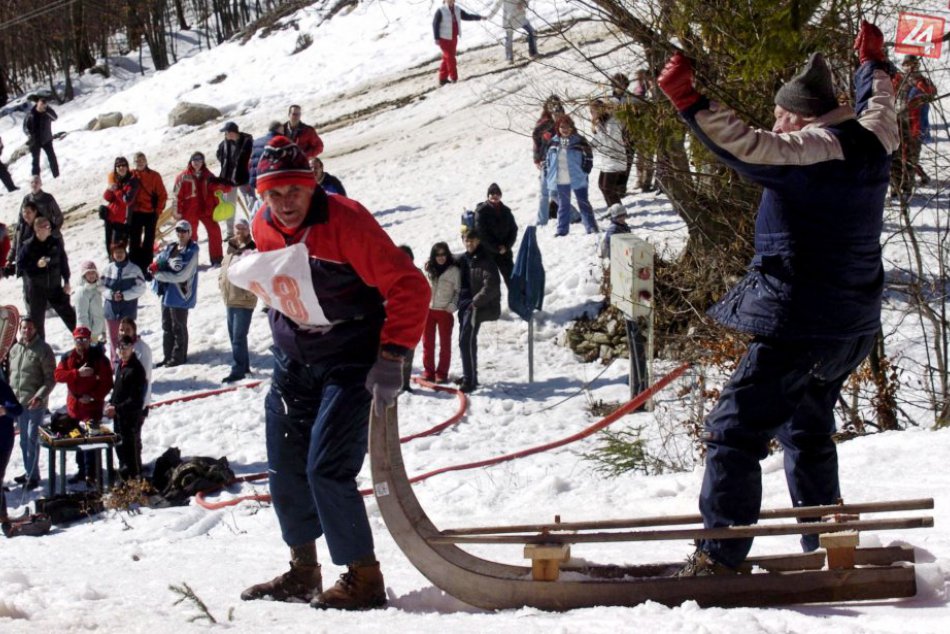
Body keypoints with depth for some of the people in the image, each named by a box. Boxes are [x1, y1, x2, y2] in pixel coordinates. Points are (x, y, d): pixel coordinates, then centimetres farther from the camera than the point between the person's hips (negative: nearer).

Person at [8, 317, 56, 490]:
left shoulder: (43, 349, -8)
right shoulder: (15, 349, 10)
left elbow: (51, 378, -10)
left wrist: (39, 396, -21)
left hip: (36, 403, -6)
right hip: (18, 402, 6)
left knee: (32, 438, -8)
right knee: (24, 439, 13)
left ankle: (33, 475, -3)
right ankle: (29, 472, 24)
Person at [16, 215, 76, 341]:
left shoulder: (55, 242, -4)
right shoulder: (28, 246, -14)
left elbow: (63, 261, 6)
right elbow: (20, 265, -12)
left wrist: (66, 281, 6)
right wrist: (36, 265, -25)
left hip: (55, 286, 2)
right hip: (35, 288, -2)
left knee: (67, 312, 8)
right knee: (36, 317, 8)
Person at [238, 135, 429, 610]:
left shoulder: (346, 222, -23)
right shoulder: (264, 228, -3)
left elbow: (409, 287, -23)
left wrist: (392, 358, -25)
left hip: (351, 362, -7)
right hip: (294, 359, 7)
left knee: (327, 468, -15)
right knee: (285, 468, 9)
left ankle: (363, 577, -4)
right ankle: (303, 571, 25)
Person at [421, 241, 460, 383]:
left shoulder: (454, 270, -5)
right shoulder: (429, 270, 5)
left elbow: (458, 291, -3)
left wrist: (453, 306, -13)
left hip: (445, 311, -4)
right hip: (428, 309, 4)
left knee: (445, 343, 4)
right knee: (427, 342, 6)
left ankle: (442, 373, 8)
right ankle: (428, 371, 13)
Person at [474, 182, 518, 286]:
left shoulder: (506, 211, 7)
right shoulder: (481, 211, -6)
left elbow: (513, 230, 6)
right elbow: (481, 233, -12)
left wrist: (506, 246, -9)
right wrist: (496, 248, -14)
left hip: (504, 252, 3)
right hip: (487, 252, -3)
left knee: (511, 277, 3)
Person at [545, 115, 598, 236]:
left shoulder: (579, 141, -5)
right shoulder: (553, 142, 5)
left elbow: (588, 156, -1)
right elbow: (548, 160, 14)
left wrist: (585, 171, -8)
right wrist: (548, 174, 7)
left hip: (577, 179, -3)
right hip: (560, 181, 3)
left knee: (584, 203, 2)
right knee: (563, 205, 13)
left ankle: (591, 227, 6)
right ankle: (562, 229, 20)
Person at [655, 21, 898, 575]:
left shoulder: (803, 152, -18)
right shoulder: (871, 142, 6)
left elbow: (745, 145, -32)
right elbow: (879, 108, 29)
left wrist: (691, 104, -38)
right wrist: (874, 63, 46)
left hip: (799, 324, -9)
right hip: (856, 324, 9)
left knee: (736, 431, -7)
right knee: (808, 427, 25)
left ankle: (721, 555, -13)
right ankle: (826, 544, 29)